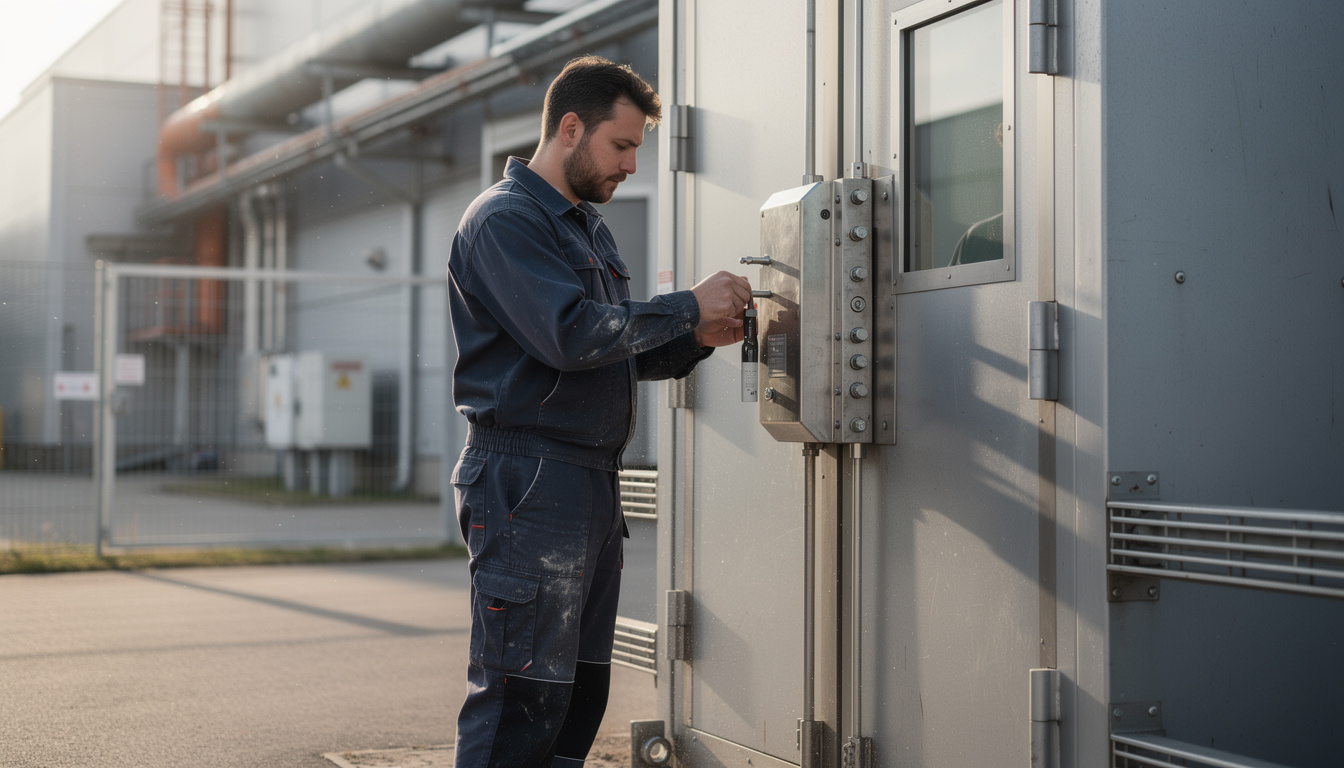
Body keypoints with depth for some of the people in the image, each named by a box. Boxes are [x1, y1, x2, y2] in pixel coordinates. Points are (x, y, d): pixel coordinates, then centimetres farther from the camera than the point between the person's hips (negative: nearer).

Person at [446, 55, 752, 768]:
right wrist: (688, 307, -14)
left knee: (581, 689, 12)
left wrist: (694, 341, 4)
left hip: (593, 481, 10)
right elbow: (571, 335, -22)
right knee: (521, 696, -10)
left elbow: (618, 353, 22)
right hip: (528, 476, -10)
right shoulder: (504, 219, -9)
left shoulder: (590, 226, 22)